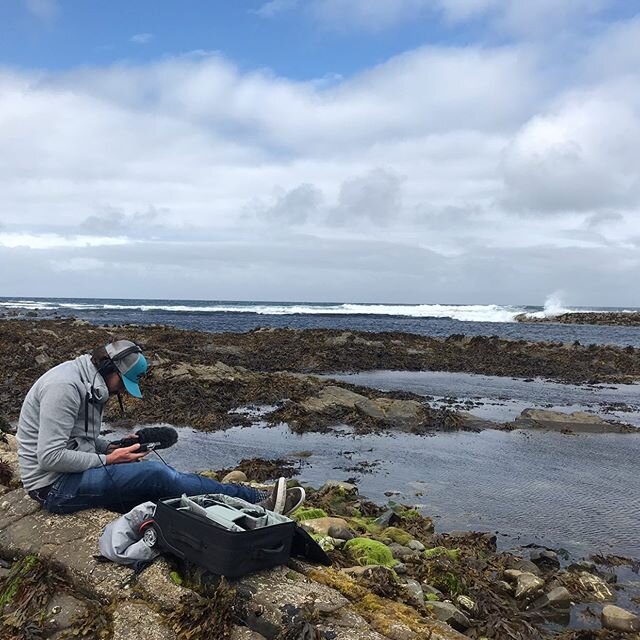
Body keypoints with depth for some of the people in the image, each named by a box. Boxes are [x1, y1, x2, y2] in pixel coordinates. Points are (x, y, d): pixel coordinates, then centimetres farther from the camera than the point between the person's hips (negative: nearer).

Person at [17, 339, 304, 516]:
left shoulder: (89, 385, 11)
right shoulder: (65, 386, -21)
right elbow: (50, 457, -26)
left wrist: (111, 448, 0)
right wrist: (107, 460, -17)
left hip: (75, 473, 10)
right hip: (54, 485, -10)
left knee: (160, 483, -7)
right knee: (155, 474, -23)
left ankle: (252, 502, -14)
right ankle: (257, 501, -21)